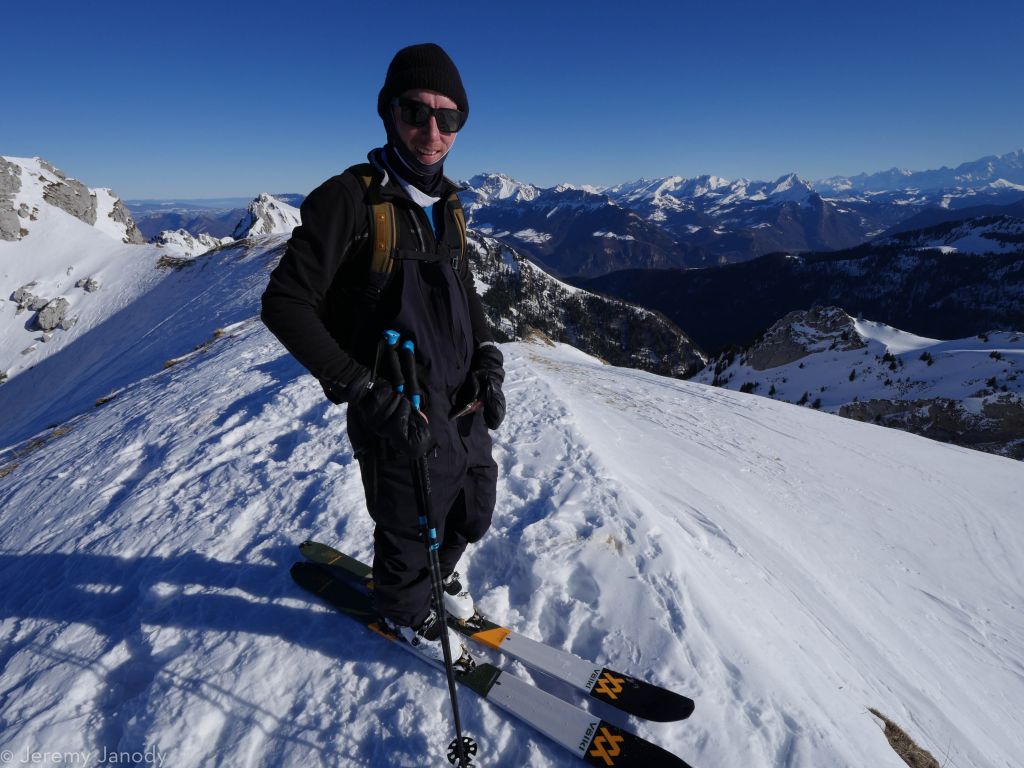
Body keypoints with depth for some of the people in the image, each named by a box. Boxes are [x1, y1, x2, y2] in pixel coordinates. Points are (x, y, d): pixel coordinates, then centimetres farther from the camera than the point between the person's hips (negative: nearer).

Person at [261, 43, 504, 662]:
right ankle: (406, 610, 46)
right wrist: (365, 391, -25)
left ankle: (441, 569, 55)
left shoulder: (448, 203, 7)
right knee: (410, 531, 13)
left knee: (475, 513, 22)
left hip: (465, 405, 7)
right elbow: (285, 304, -18)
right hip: (399, 418, -7)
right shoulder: (350, 198, -15)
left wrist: (488, 363, 4)